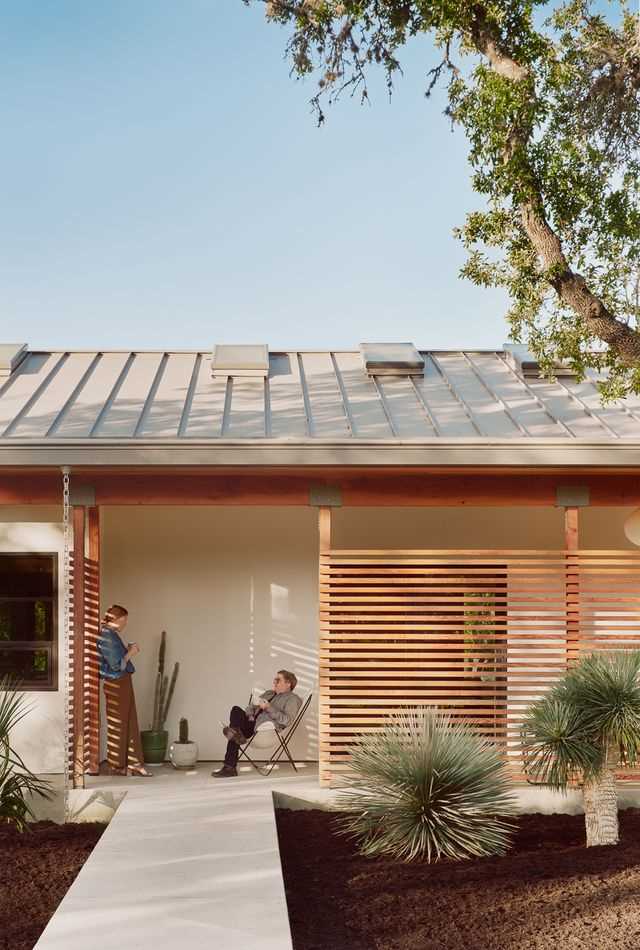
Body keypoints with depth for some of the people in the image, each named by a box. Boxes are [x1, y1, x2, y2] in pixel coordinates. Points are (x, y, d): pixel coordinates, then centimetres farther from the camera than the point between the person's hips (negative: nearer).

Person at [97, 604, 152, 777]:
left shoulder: (111, 635, 10)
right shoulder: (107, 636, -19)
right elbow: (116, 664, -21)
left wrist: (128, 649, 5)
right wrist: (130, 653, -9)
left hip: (123, 684, 10)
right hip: (116, 685, -10)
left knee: (130, 724, 12)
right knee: (117, 726, 2)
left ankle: (133, 763, 17)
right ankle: (117, 766, 13)